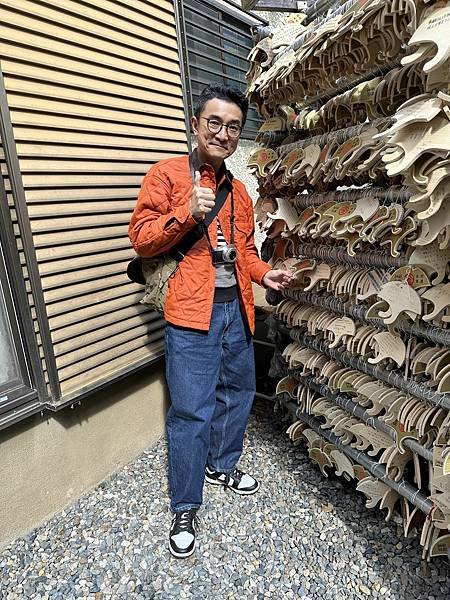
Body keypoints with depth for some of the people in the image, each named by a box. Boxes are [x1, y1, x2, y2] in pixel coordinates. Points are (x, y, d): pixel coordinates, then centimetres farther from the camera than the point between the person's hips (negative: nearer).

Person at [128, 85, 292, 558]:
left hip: (236, 309, 7)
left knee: (237, 391, 18)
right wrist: (186, 213, -20)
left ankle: (221, 465, 43)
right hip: (191, 311, -7)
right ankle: (185, 508, 20)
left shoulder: (237, 190, 17)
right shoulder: (167, 174, -2)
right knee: (191, 411, -2)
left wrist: (263, 273, 3)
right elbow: (142, 238, -7)